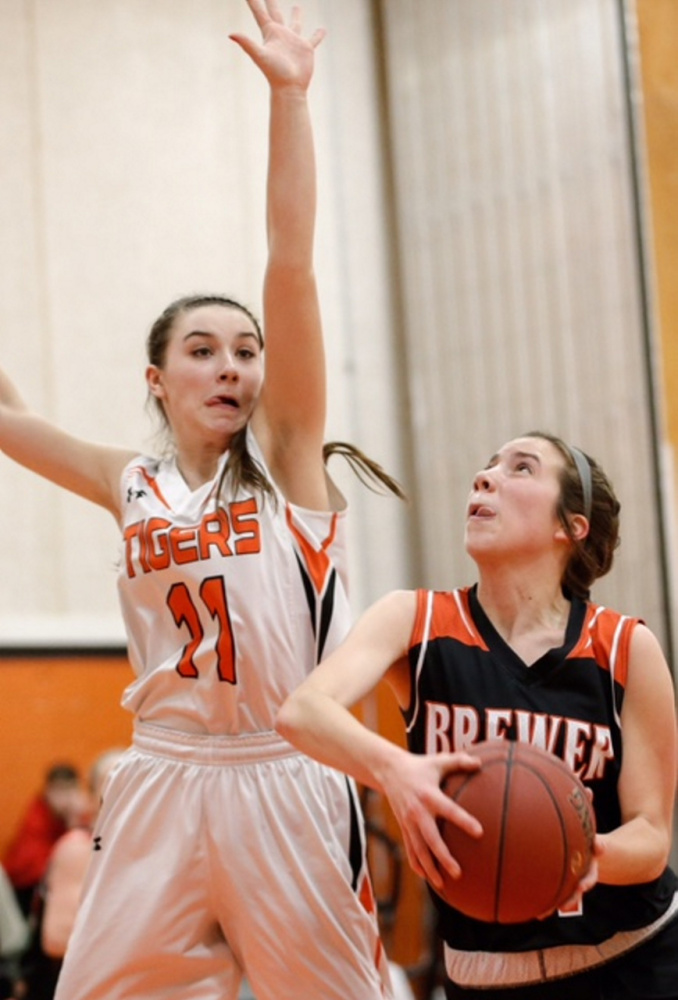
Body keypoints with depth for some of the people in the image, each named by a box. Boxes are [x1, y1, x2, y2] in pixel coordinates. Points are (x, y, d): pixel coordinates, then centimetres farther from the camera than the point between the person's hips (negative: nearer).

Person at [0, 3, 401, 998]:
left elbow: (290, 265, -8)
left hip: (286, 786, -3)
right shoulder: (133, 487, 10)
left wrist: (289, 94, -14)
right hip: (160, 790, 3)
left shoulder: (285, 459, 1)